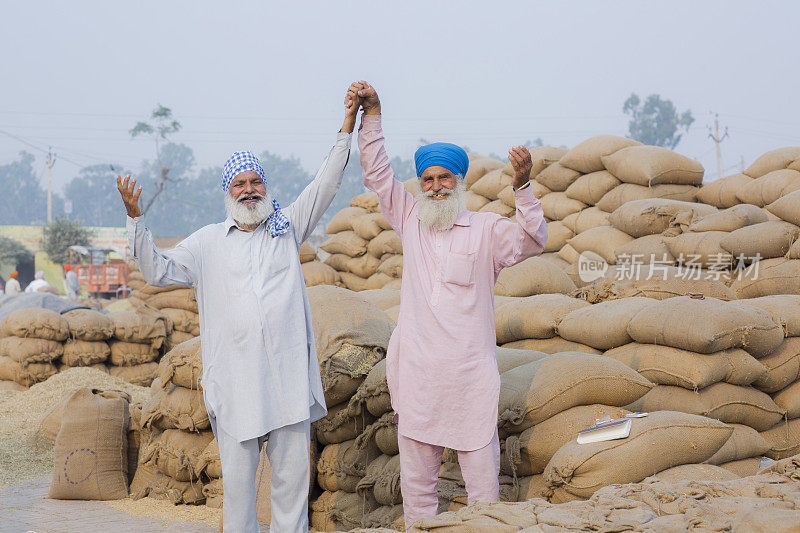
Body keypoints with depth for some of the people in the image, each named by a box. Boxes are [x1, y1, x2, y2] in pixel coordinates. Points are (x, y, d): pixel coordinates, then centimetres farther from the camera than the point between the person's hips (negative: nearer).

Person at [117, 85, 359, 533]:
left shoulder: (288, 229, 14)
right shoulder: (208, 243, 13)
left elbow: (325, 187, 9)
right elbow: (158, 270, 8)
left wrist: (346, 131, 0)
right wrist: (135, 219, -3)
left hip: (289, 376, 1)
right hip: (235, 380, -1)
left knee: (293, 471, 3)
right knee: (237, 473, 2)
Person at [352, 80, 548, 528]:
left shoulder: (486, 230, 1)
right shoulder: (411, 221, 11)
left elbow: (532, 242, -15)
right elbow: (377, 175, 12)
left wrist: (523, 188, -29)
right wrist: (371, 114, 6)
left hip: (471, 380, -3)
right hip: (418, 378, 3)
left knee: (483, 481, -1)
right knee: (416, 481, 9)